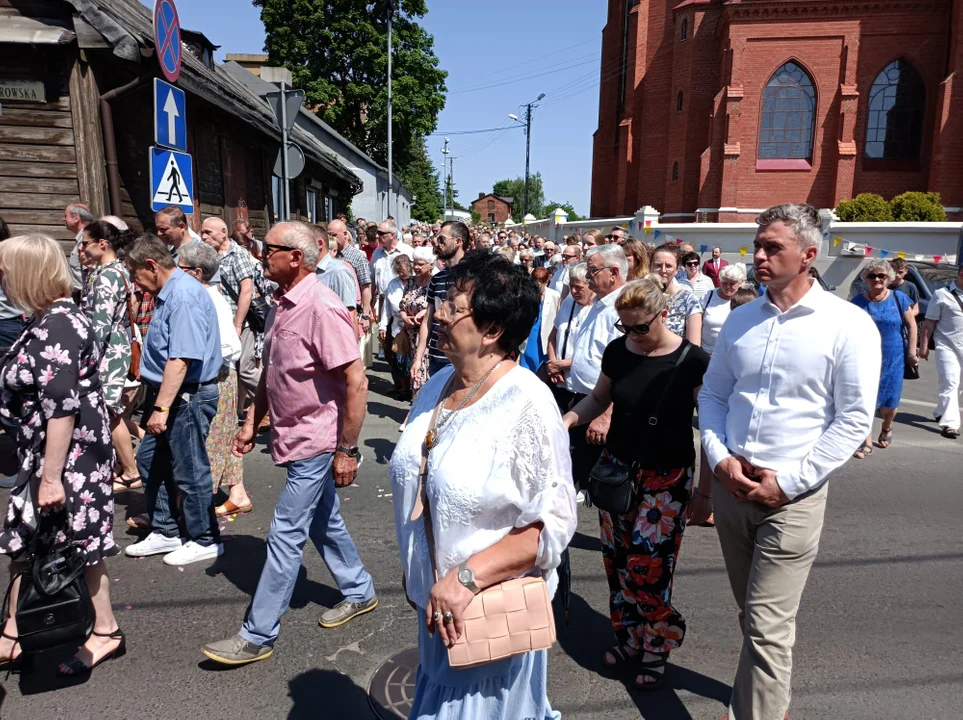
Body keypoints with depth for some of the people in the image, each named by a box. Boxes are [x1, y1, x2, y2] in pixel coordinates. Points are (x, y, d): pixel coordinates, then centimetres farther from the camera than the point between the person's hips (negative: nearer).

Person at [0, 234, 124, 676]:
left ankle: (106, 633, 22)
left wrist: (51, 476, -23)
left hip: (68, 456, -10)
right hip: (42, 453, 10)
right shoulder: (47, 320, 10)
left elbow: (62, 408, -25)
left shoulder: (58, 326, -21)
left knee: (77, 545, 4)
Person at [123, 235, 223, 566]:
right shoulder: (170, 292, 11)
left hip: (188, 396, -10)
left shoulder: (184, 295, -21)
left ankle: (205, 540, 19)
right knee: (149, 459, 18)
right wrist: (157, 402, 20)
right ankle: (165, 532, 32)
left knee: (189, 470, 2)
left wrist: (161, 407, -26)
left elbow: (181, 359, -28)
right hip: (171, 394, 10)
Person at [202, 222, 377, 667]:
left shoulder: (322, 308, -22)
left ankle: (258, 636, 14)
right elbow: (271, 374, 17)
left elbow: (355, 382, -24)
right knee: (324, 522, 20)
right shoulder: (283, 305, 7)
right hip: (296, 440, 9)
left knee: (286, 535, 0)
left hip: (315, 445, -9)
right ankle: (359, 592, 39)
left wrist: (347, 450, -22)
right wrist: (251, 423, 16)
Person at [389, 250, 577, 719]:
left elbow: (552, 523, -23)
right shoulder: (438, 385, 0)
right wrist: (413, 572, 15)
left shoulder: (526, 403, -22)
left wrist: (467, 578, -28)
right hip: (434, 603, 8)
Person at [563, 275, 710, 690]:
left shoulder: (693, 361, -12)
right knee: (617, 561, 9)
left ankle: (655, 648, 21)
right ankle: (629, 639, 29)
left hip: (666, 478, -4)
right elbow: (599, 398, 14)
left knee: (647, 567, -4)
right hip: (617, 469, 4)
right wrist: (571, 418, -5)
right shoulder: (617, 351, -2)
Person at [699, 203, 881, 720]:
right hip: (729, 484, 5)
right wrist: (720, 458, -4)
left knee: (767, 625, -3)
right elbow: (712, 394, 11)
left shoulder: (849, 325, -9)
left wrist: (788, 482, -13)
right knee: (752, 613, 20)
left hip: (792, 496, -5)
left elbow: (853, 421, -10)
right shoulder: (740, 320, 6)